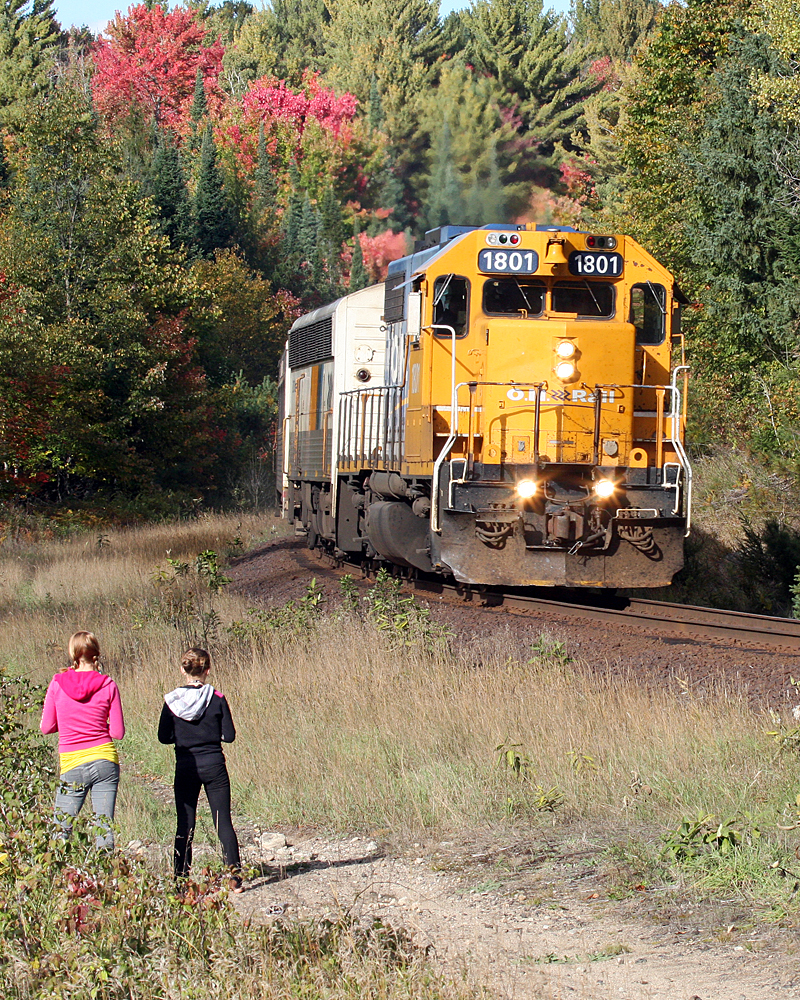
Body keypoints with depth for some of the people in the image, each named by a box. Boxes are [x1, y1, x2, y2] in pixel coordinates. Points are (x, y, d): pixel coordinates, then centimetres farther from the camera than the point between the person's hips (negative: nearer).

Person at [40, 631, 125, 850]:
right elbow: (118, 732, -2)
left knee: (61, 831, 6)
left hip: (72, 765, 0)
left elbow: (46, 727, 3)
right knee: (105, 828, 2)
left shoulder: (57, 684, -3)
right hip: (104, 759, 0)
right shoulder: (108, 685, -3)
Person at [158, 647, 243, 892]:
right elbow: (229, 735, -4)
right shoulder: (217, 699, -7)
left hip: (185, 768, 1)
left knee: (185, 826, 8)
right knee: (223, 822, 4)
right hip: (214, 766, -1)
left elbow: (164, 737, -2)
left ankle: (181, 879, 5)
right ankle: (234, 875, -4)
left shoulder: (172, 701, -5)